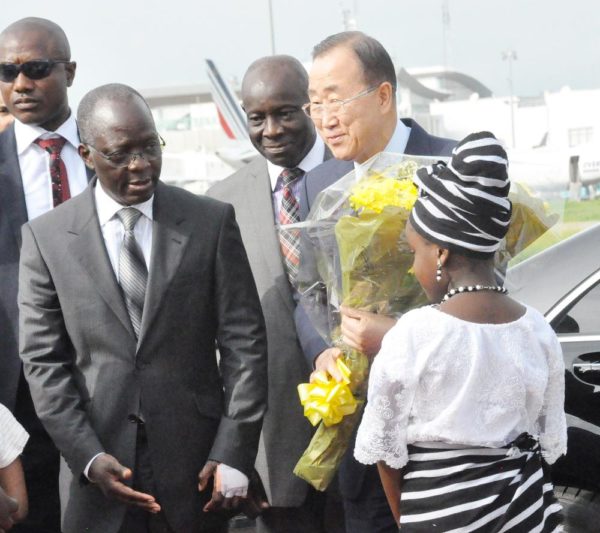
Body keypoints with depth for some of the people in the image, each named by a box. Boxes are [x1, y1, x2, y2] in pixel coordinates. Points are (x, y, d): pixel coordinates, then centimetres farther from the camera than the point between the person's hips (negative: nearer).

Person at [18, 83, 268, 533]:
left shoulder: (213, 222, 1)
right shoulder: (46, 237, 2)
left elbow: (244, 341, -1)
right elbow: (43, 360, 1)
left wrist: (233, 454, -7)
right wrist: (87, 457, -8)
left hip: (196, 469, 0)